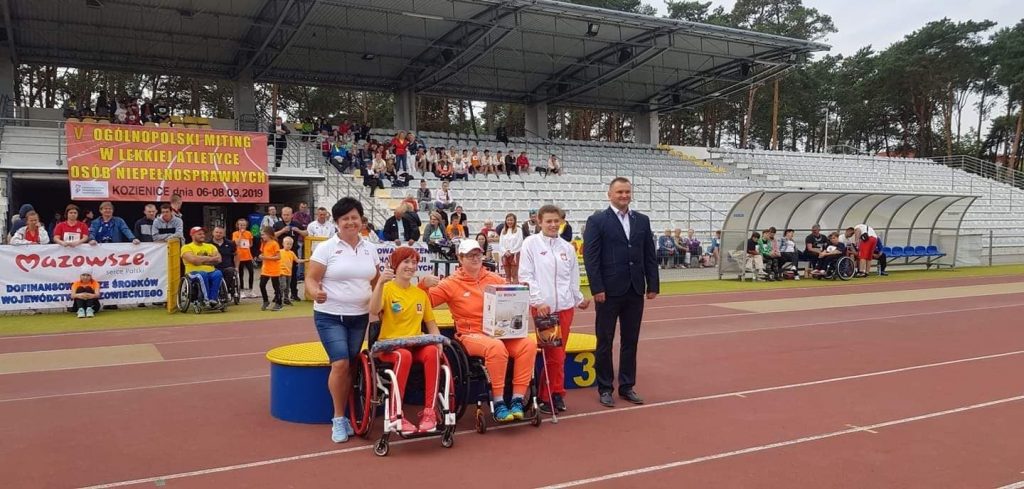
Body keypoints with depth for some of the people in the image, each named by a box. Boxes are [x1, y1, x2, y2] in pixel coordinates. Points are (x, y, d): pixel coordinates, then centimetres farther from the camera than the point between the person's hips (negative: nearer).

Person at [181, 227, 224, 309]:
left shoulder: (210, 246, 19)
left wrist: (202, 259, -8)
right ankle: (207, 299, -31)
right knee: (202, 275, -37)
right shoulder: (186, 247, 4)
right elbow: (193, 260, -15)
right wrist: (210, 258, -6)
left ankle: (213, 299, -30)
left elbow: (218, 259, 3)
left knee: (218, 273, -30)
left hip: (211, 272, 4)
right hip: (194, 272, -4)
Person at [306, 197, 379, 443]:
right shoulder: (326, 248, -6)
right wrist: (315, 292, -29)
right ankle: (338, 418, -1)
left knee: (350, 367, 7)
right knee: (340, 363, -16)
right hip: (330, 316, -4)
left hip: (360, 317, 4)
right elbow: (311, 279, -9)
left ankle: (344, 416, 19)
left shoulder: (370, 248, 8)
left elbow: (376, 281, 18)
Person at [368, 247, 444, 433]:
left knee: (432, 352, -30)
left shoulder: (421, 294, 16)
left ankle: (429, 411, -26)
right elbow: (374, 310, -21)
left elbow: (431, 324, 18)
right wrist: (380, 283, -35)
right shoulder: (387, 289, 0)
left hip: (416, 345, 4)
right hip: (389, 345, -4)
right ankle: (396, 415, -27)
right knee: (404, 356, -37)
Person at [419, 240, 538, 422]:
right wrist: (423, 284, -17)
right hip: (471, 335, -4)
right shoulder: (452, 283, 4)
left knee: (528, 343, -23)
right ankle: (498, 403, -24)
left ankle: (517, 400, -18)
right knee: (496, 346, -37)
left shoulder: (495, 279, 15)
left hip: (501, 332, 4)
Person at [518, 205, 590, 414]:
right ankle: (548, 395, 8)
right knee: (553, 353, -4)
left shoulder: (567, 247, 11)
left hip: (565, 306, 4)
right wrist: (538, 301, -13)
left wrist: (579, 299, 21)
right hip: (542, 306, -4)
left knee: (559, 353, 7)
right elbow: (525, 276, -6)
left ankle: (554, 394, 17)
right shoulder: (531, 243, -1)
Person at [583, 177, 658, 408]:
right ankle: (605, 388, 15)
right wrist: (597, 288, -14)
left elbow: (650, 256, 10)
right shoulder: (597, 221, -4)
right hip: (609, 291, -4)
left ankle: (627, 386, 21)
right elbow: (590, 257, -9)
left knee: (630, 341, 10)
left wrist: (653, 285, 5)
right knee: (605, 341, 5)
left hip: (635, 291, 4)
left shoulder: (642, 221, 10)